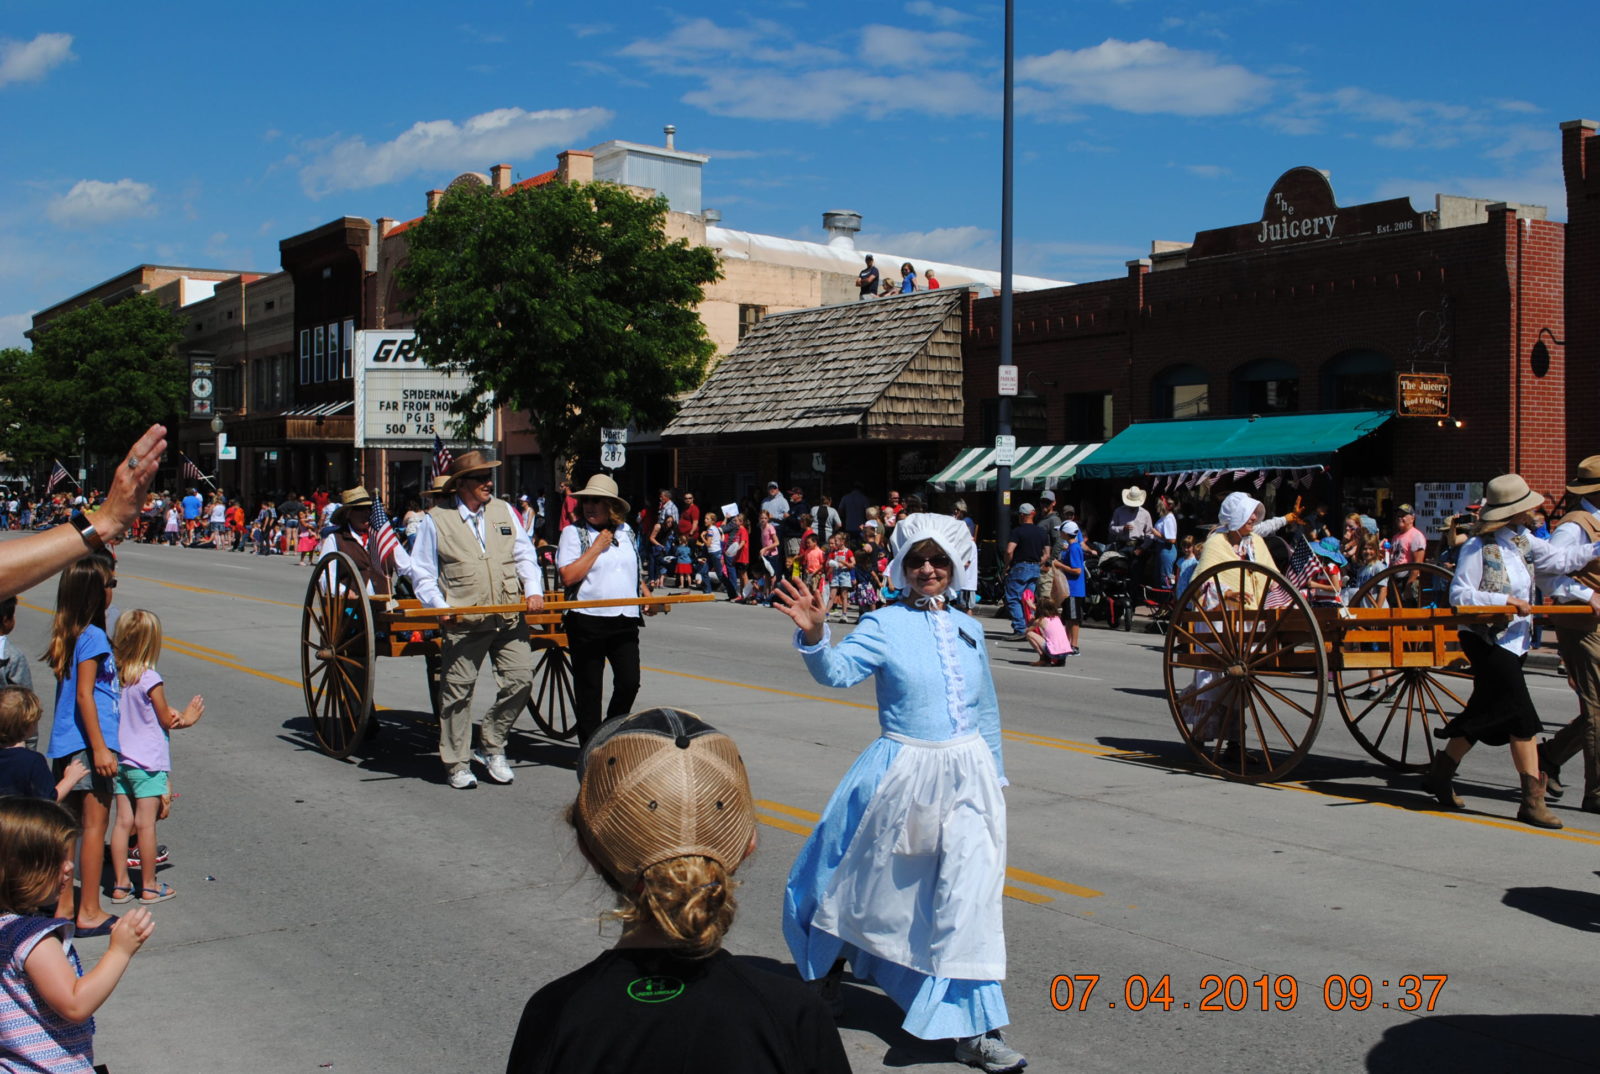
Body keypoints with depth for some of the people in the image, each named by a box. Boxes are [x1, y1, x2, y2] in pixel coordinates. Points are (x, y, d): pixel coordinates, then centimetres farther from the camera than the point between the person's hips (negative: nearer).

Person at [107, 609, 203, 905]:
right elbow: (167, 720, -6)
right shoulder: (150, 680, -16)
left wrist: (172, 714, 2)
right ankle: (149, 886, 10)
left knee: (123, 820, 9)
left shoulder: (115, 676, 2)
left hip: (120, 759, 6)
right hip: (148, 760, -6)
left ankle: (121, 884, 14)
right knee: (145, 823, 1)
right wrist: (186, 718, 13)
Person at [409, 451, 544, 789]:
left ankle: (492, 744, 18)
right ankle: (457, 764, 15)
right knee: (458, 691, 3)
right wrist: (440, 606, -10)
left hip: (510, 617, 3)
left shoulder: (503, 510, 12)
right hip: (464, 622, -3)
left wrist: (533, 590, -3)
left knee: (520, 679, -3)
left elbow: (525, 555, 13)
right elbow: (422, 573, 4)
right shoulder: (437, 519, 2)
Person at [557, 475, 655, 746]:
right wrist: (597, 547, -13)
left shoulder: (626, 532, 14)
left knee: (629, 682, -1)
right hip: (588, 620, -4)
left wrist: (647, 595, 11)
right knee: (589, 688, 4)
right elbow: (568, 576, -14)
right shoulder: (573, 532, -2)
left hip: (625, 620, 4)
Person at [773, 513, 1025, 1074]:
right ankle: (830, 961, 42)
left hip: (968, 776, 3)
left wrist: (993, 774, 19)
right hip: (903, 773, -3)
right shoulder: (883, 626, -6)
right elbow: (837, 670, -23)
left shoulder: (968, 629, 8)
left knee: (970, 895, -1)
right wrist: (814, 635, -42)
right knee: (873, 880, 11)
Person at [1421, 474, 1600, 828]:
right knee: (1523, 718, -10)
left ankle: (1440, 775, 26)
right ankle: (1532, 801, -6)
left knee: (1486, 715, 13)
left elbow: (1559, 558, 2)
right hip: (1486, 640, -8)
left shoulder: (1523, 540, 8)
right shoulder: (1478, 548, -15)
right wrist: (1505, 600, -22)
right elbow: (1459, 595, -17)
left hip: (1513, 640, 8)